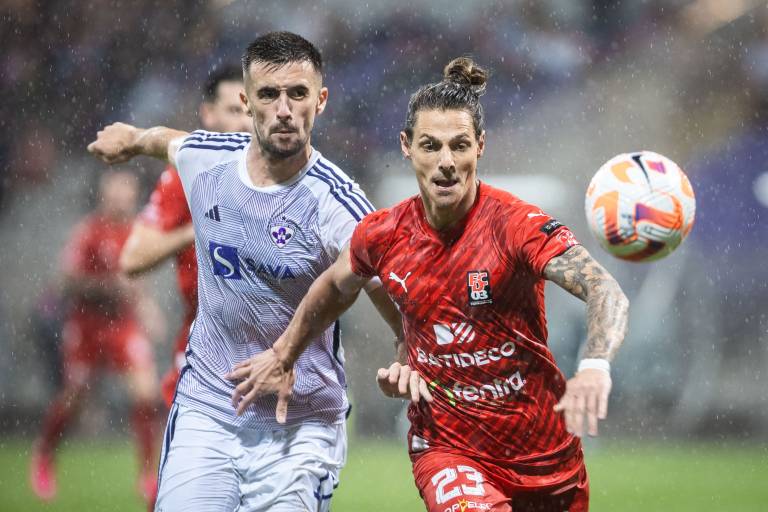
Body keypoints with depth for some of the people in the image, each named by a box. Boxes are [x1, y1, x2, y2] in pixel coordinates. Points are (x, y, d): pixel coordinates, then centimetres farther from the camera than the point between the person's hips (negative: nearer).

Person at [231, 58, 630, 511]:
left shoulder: (515, 223, -17)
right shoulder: (383, 235, -5)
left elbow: (607, 293, -30)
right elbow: (336, 287, 19)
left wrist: (595, 366, -49)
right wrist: (282, 357, 30)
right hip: (446, 449, 0)